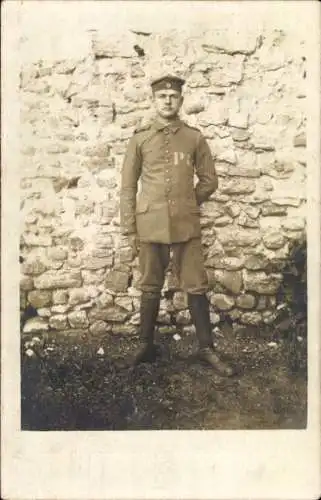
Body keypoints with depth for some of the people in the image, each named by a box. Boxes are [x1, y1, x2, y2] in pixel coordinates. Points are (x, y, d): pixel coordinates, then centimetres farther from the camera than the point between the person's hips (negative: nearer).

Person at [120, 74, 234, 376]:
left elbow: (209, 181, 12)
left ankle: (206, 349, 16)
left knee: (196, 287, 4)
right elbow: (128, 187, 2)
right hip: (150, 226, 0)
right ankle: (146, 346, 24)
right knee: (150, 288, 10)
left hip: (187, 227, 1)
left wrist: (186, 205, 7)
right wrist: (129, 229, -2)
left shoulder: (195, 138, 6)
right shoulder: (140, 139, 3)